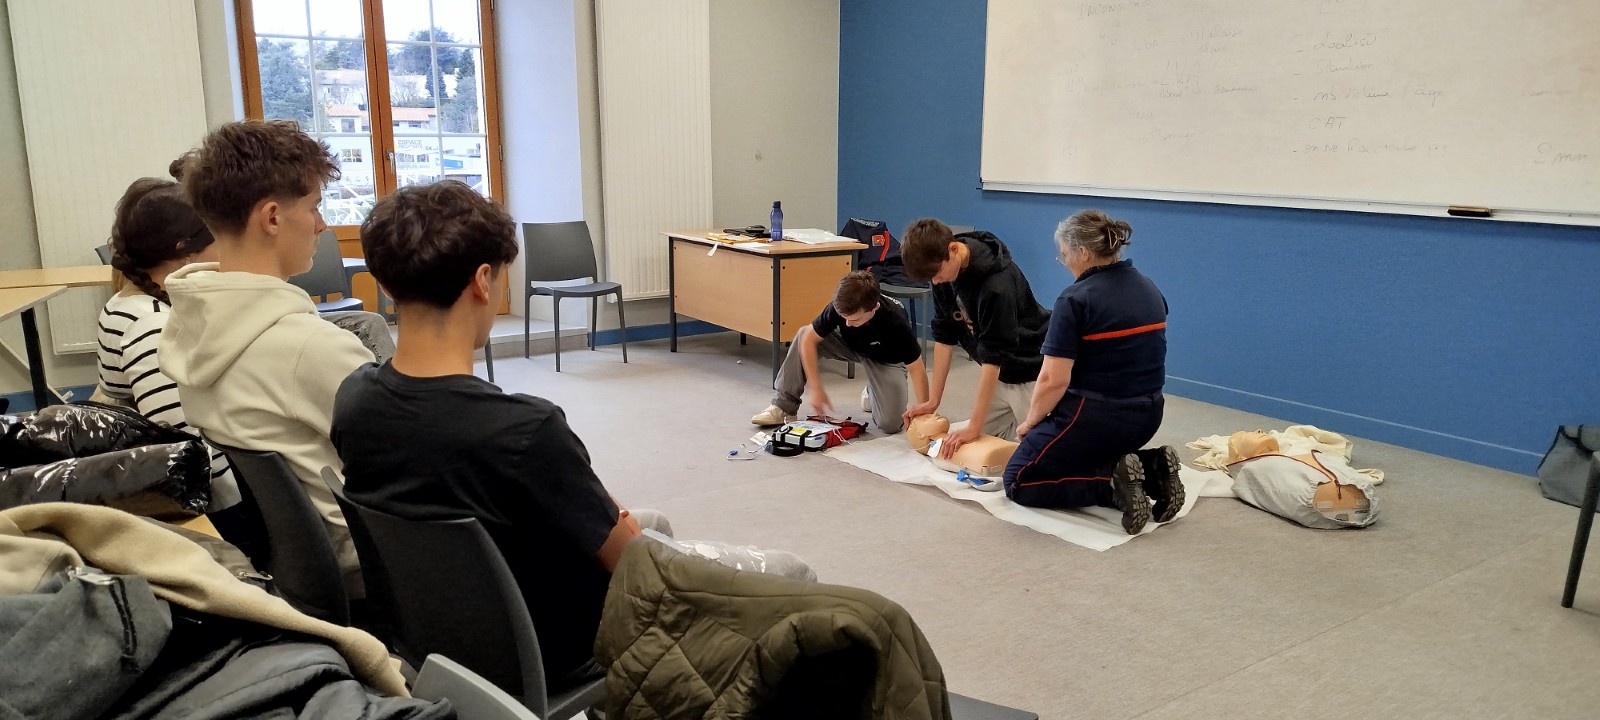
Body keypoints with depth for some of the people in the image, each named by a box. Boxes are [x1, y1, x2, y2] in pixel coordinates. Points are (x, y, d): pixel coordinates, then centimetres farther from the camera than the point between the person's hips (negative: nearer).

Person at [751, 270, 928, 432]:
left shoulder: (896, 323, -39)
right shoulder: (840, 308, -31)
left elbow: (917, 369, -31)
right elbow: (809, 339, -23)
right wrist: (815, 388, -27)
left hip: (886, 360, -3)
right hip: (851, 344, 3)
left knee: (891, 424, -22)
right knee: (802, 336, -22)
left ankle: (873, 393, 13)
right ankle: (784, 407, -11)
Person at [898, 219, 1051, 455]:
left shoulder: (997, 283, -32)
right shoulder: (944, 269, -8)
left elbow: (993, 357, -31)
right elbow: (944, 336, -2)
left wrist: (974, 427, -30)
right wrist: (933, 400, -2)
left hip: (1031, 372, -7)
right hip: (999, 374, 7)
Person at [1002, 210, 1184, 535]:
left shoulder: (1075, 300, -17)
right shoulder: (1150, 290, 7)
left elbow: (1054, 381, -20)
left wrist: (1030, 422, -2)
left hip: (1096, 416, -8)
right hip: (1146, 416, 8)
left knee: (1019, 482, 8)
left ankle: (1113, 484, -10)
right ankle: (1150, 468, 6)